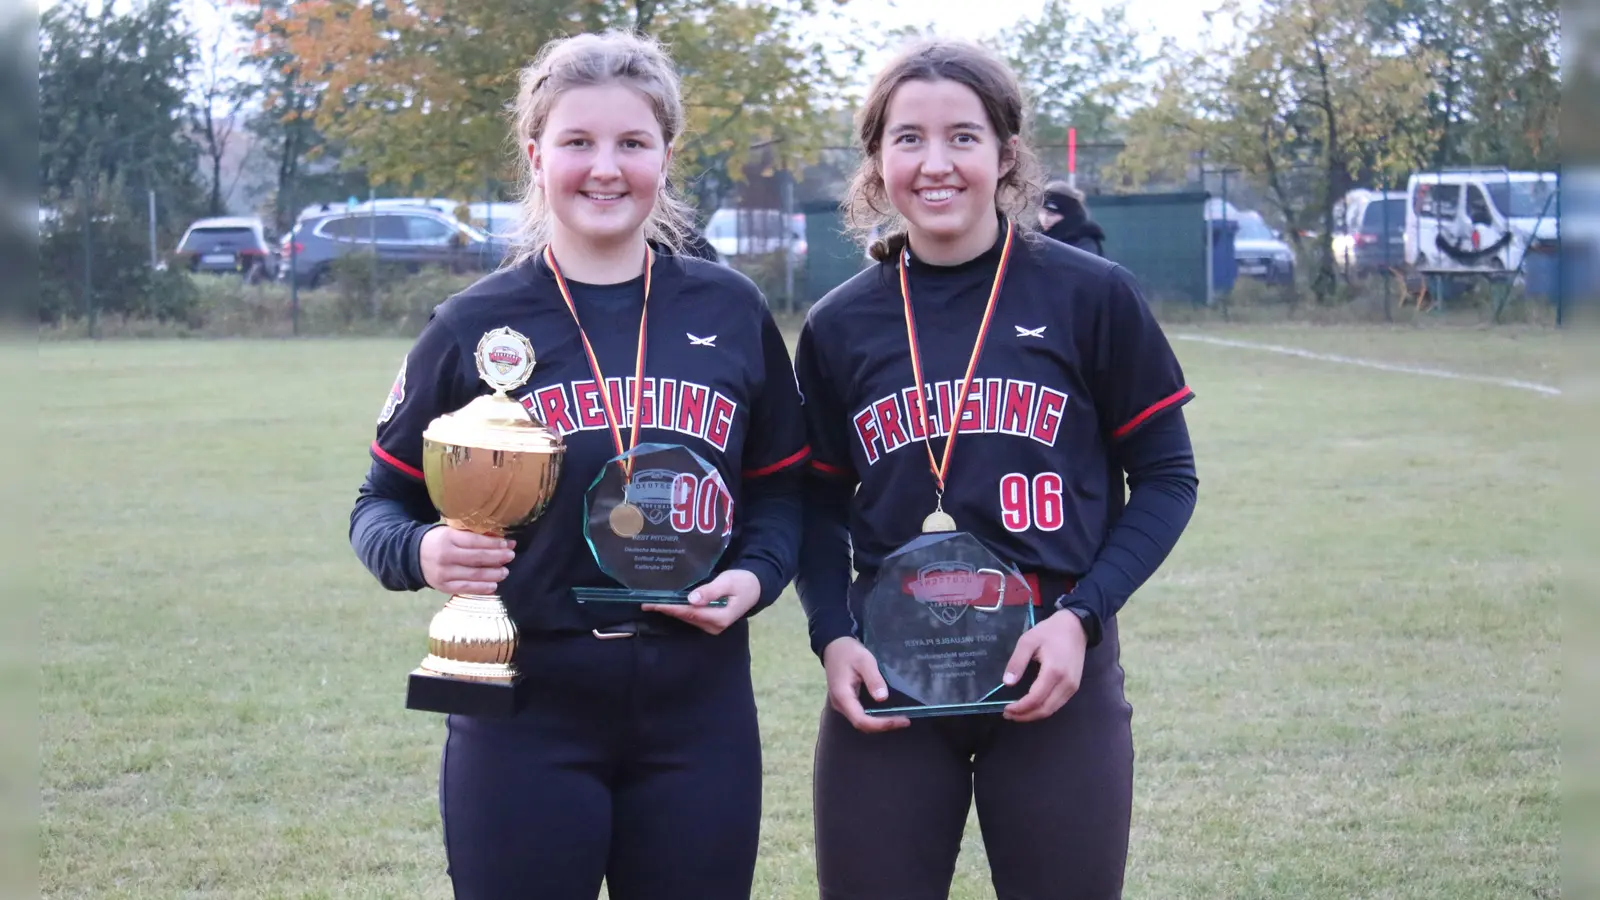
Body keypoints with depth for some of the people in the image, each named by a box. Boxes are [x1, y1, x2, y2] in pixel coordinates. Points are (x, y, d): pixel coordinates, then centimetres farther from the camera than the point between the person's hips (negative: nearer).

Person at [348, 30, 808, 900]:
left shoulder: (729, 312, 6)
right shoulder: (475, 324, 1)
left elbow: (780, 486, 14)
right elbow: (384, 501, 6)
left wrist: (756, 573, -7)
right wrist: (420, 553, -16)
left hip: (698, 711, 2)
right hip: (526, 716, -2)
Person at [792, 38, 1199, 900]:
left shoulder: (1091, 297, -4)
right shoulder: (839, 326, 3)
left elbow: (1164, 477, 1)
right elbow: (821, 503, 11)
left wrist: (1083, 616, -11)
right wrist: (833, 636, -5)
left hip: (1054, 679, -2)